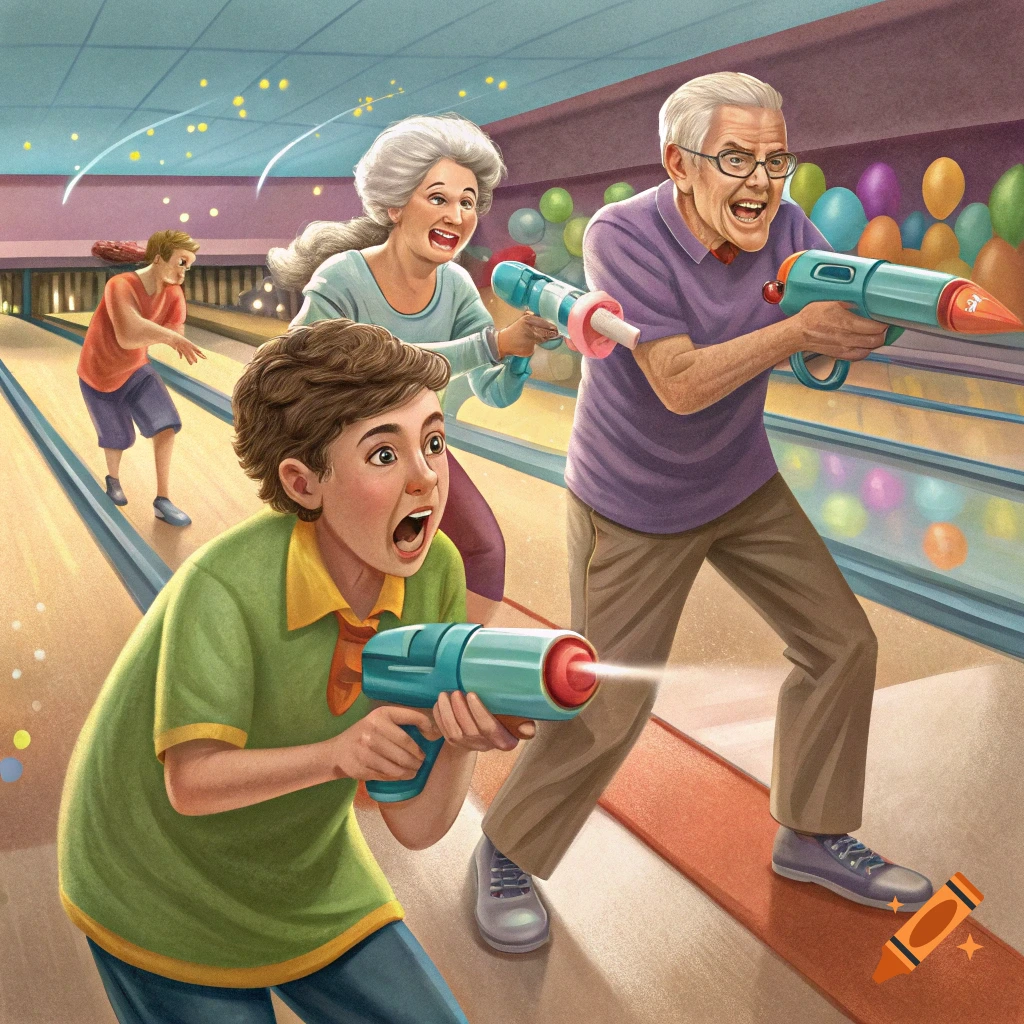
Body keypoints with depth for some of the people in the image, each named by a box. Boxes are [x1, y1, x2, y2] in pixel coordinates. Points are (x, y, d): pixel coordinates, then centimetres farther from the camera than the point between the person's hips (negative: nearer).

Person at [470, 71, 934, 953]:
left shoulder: (782, 227, -9)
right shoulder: (622, 235, -25)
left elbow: (853, 323, -14)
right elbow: (681, 384, -31)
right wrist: (799, 330, -34)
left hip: (742, 484, 6)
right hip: (632, 508, -6)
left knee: (841, 643, 8)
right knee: (608, 705, -2)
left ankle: (810, 836, 28)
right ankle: (508, 853, 23)